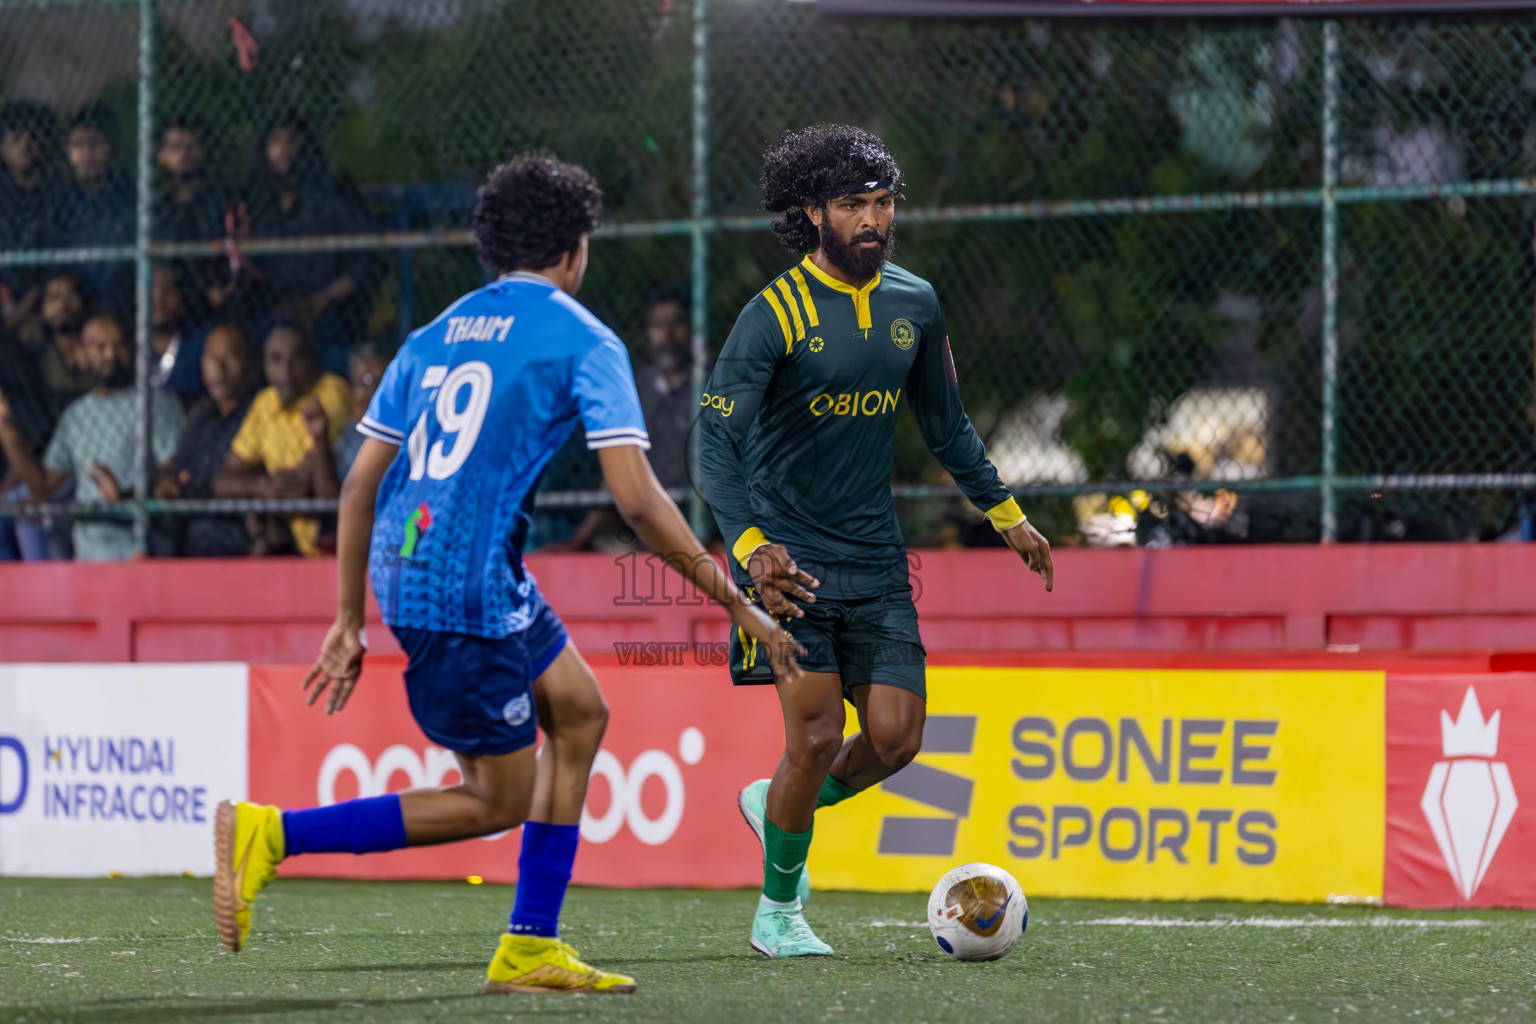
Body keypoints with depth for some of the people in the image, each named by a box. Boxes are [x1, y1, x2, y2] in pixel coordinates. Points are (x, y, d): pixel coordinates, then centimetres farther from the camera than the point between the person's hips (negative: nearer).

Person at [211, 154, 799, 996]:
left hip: (401, 570, 8)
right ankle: (273, 835, -5)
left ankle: (531, 948, 17)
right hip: (469, 588, -8)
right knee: (496, 803, 4)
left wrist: (349, 621, 21)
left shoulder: (432, 338, 17)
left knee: (579, 712, 20)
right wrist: (737, 605, -6)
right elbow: (637, 498, -11)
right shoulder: (581, 340, -3)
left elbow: (359, 487, 16)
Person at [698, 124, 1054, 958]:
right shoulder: (775, 315, -13)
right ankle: (777, 912, 10)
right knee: (816, 737, -10)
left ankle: (777, 805, 27)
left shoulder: (913, 306, 6)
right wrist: (749, 546, -35)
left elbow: (944, 423, 21)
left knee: (896, 738, -3)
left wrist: (1006, 515, 24)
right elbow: (716, 439, -21)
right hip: (790, 558, -5)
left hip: (875, 558, 5)